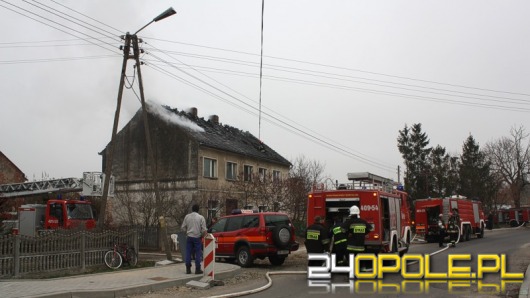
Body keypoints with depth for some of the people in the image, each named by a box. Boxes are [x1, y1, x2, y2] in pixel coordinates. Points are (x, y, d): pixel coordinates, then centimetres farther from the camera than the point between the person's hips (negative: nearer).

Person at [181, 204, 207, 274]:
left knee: (188, 253, 7)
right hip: (197, 237, -3)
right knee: (198, 253, 3)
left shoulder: (187, 216, 3)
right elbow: (204, 229, -8)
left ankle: (188, 269, 8)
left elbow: (183, 227, 5)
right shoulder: (201, 217, -5)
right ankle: (197, 269, 3)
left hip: (189, 237, 3)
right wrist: (202, 235, 9)